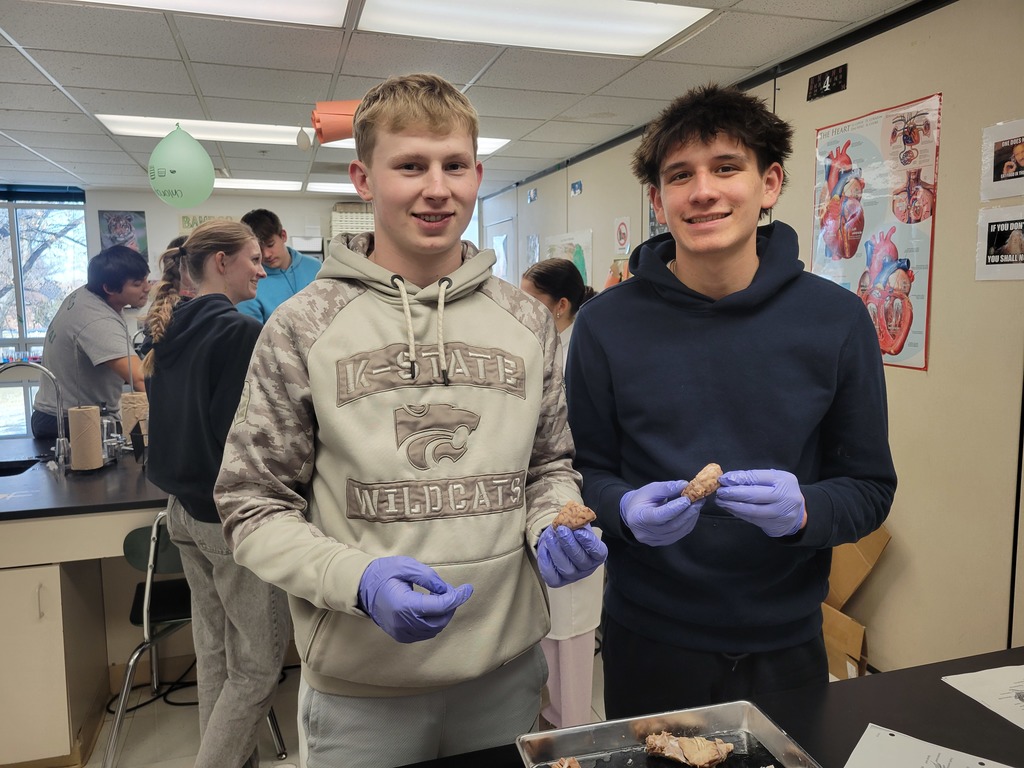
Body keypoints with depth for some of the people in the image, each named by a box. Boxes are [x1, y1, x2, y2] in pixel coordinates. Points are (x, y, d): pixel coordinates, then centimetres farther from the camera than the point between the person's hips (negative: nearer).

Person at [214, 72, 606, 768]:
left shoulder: (529, 324, 2)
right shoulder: (303, 328, -8)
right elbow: (254, 506, -5)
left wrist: (554, 527, -10)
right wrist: (358, 578, -21)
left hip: (509, 666, 4)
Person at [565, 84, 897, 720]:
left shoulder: (837, 320, -8)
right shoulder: (608, 323, -10)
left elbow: (871, 487, -2)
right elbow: (588, 470, -2)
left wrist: (803, 510, -22)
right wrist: (627, 507, -23)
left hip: (787, 641, 1)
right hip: (649, 640, 0)